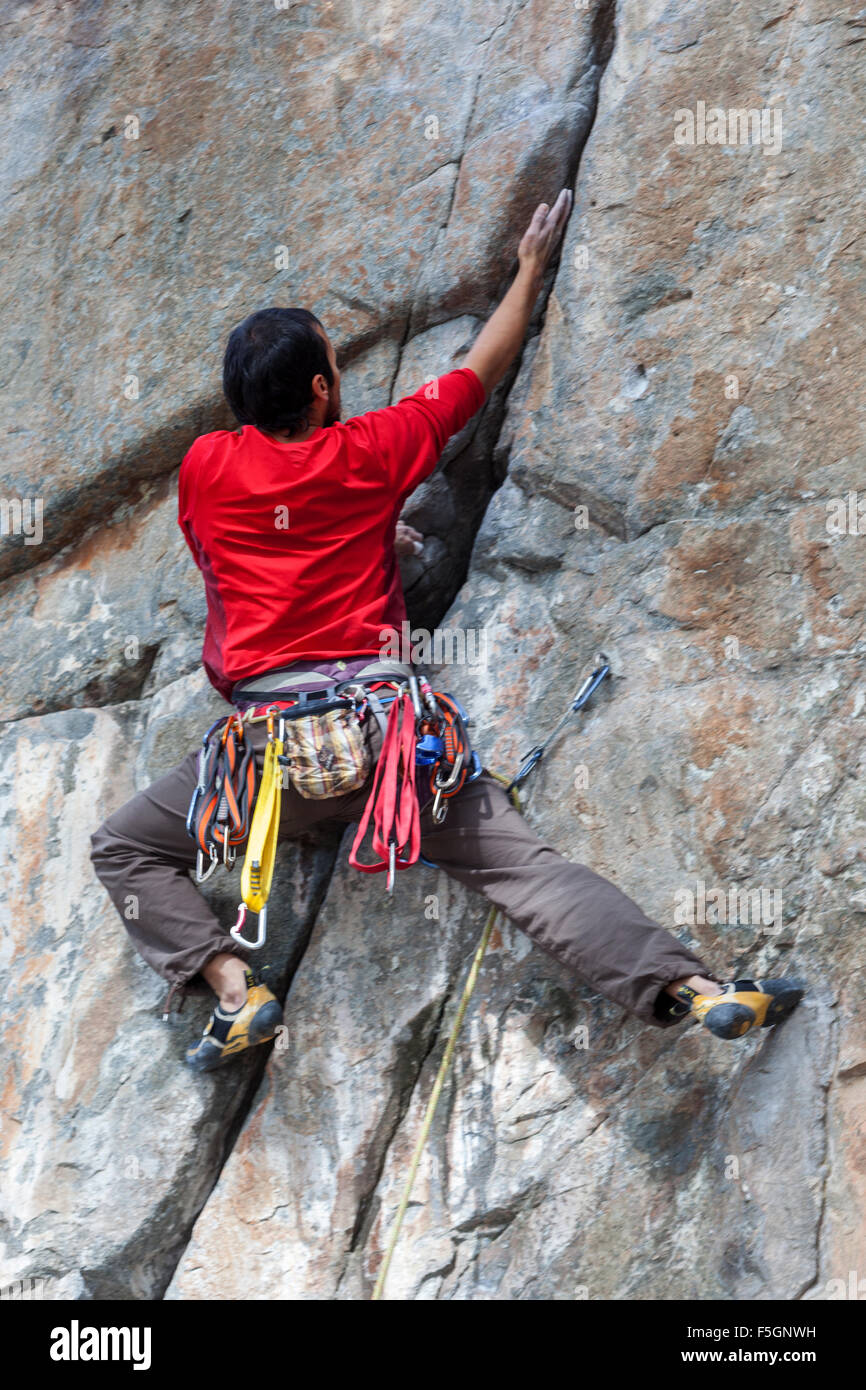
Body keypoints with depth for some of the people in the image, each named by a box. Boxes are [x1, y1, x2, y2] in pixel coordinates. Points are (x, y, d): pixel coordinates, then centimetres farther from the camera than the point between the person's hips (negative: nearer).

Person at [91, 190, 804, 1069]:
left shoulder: (206, 465, 7)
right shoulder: (369, 453, 5)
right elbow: (481, 371, 19)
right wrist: (531, 269, 33)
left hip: (268, 736, 0)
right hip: (383, 721, 0)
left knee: (124, 849, 16)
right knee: (521, 866, -2)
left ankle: (232, 986, -3)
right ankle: (697, 988, -13)